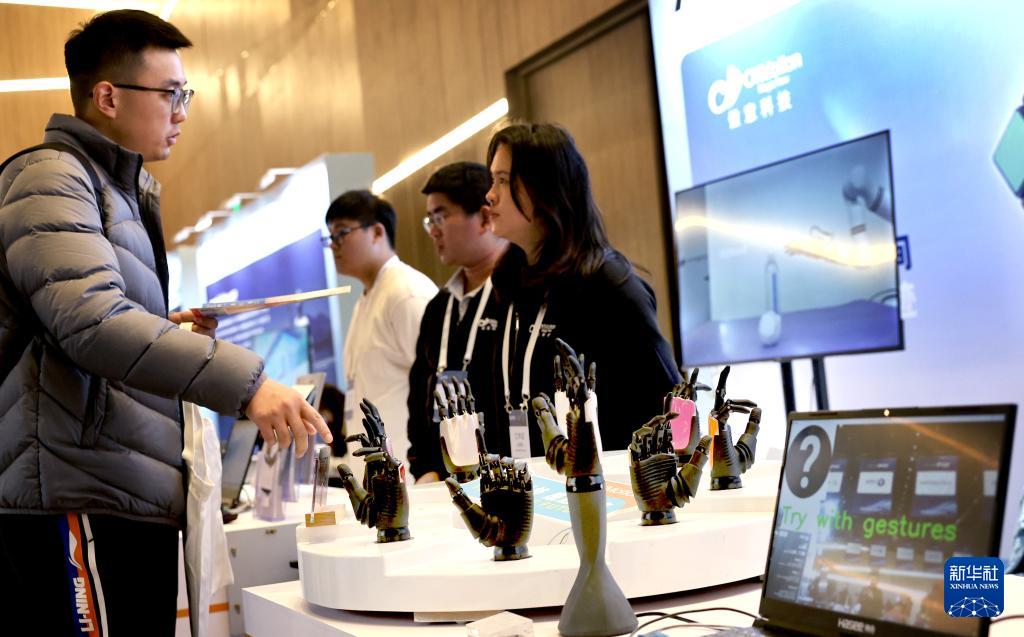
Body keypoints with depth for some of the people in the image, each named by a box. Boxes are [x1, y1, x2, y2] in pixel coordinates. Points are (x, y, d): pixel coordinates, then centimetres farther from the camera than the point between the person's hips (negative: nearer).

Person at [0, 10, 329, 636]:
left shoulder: (123, 191, 24)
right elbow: (89, 322, -23)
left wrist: (162, 329, 10)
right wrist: (244, 381, -28)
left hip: (135, 493, 10)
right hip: (78, 501, -9)